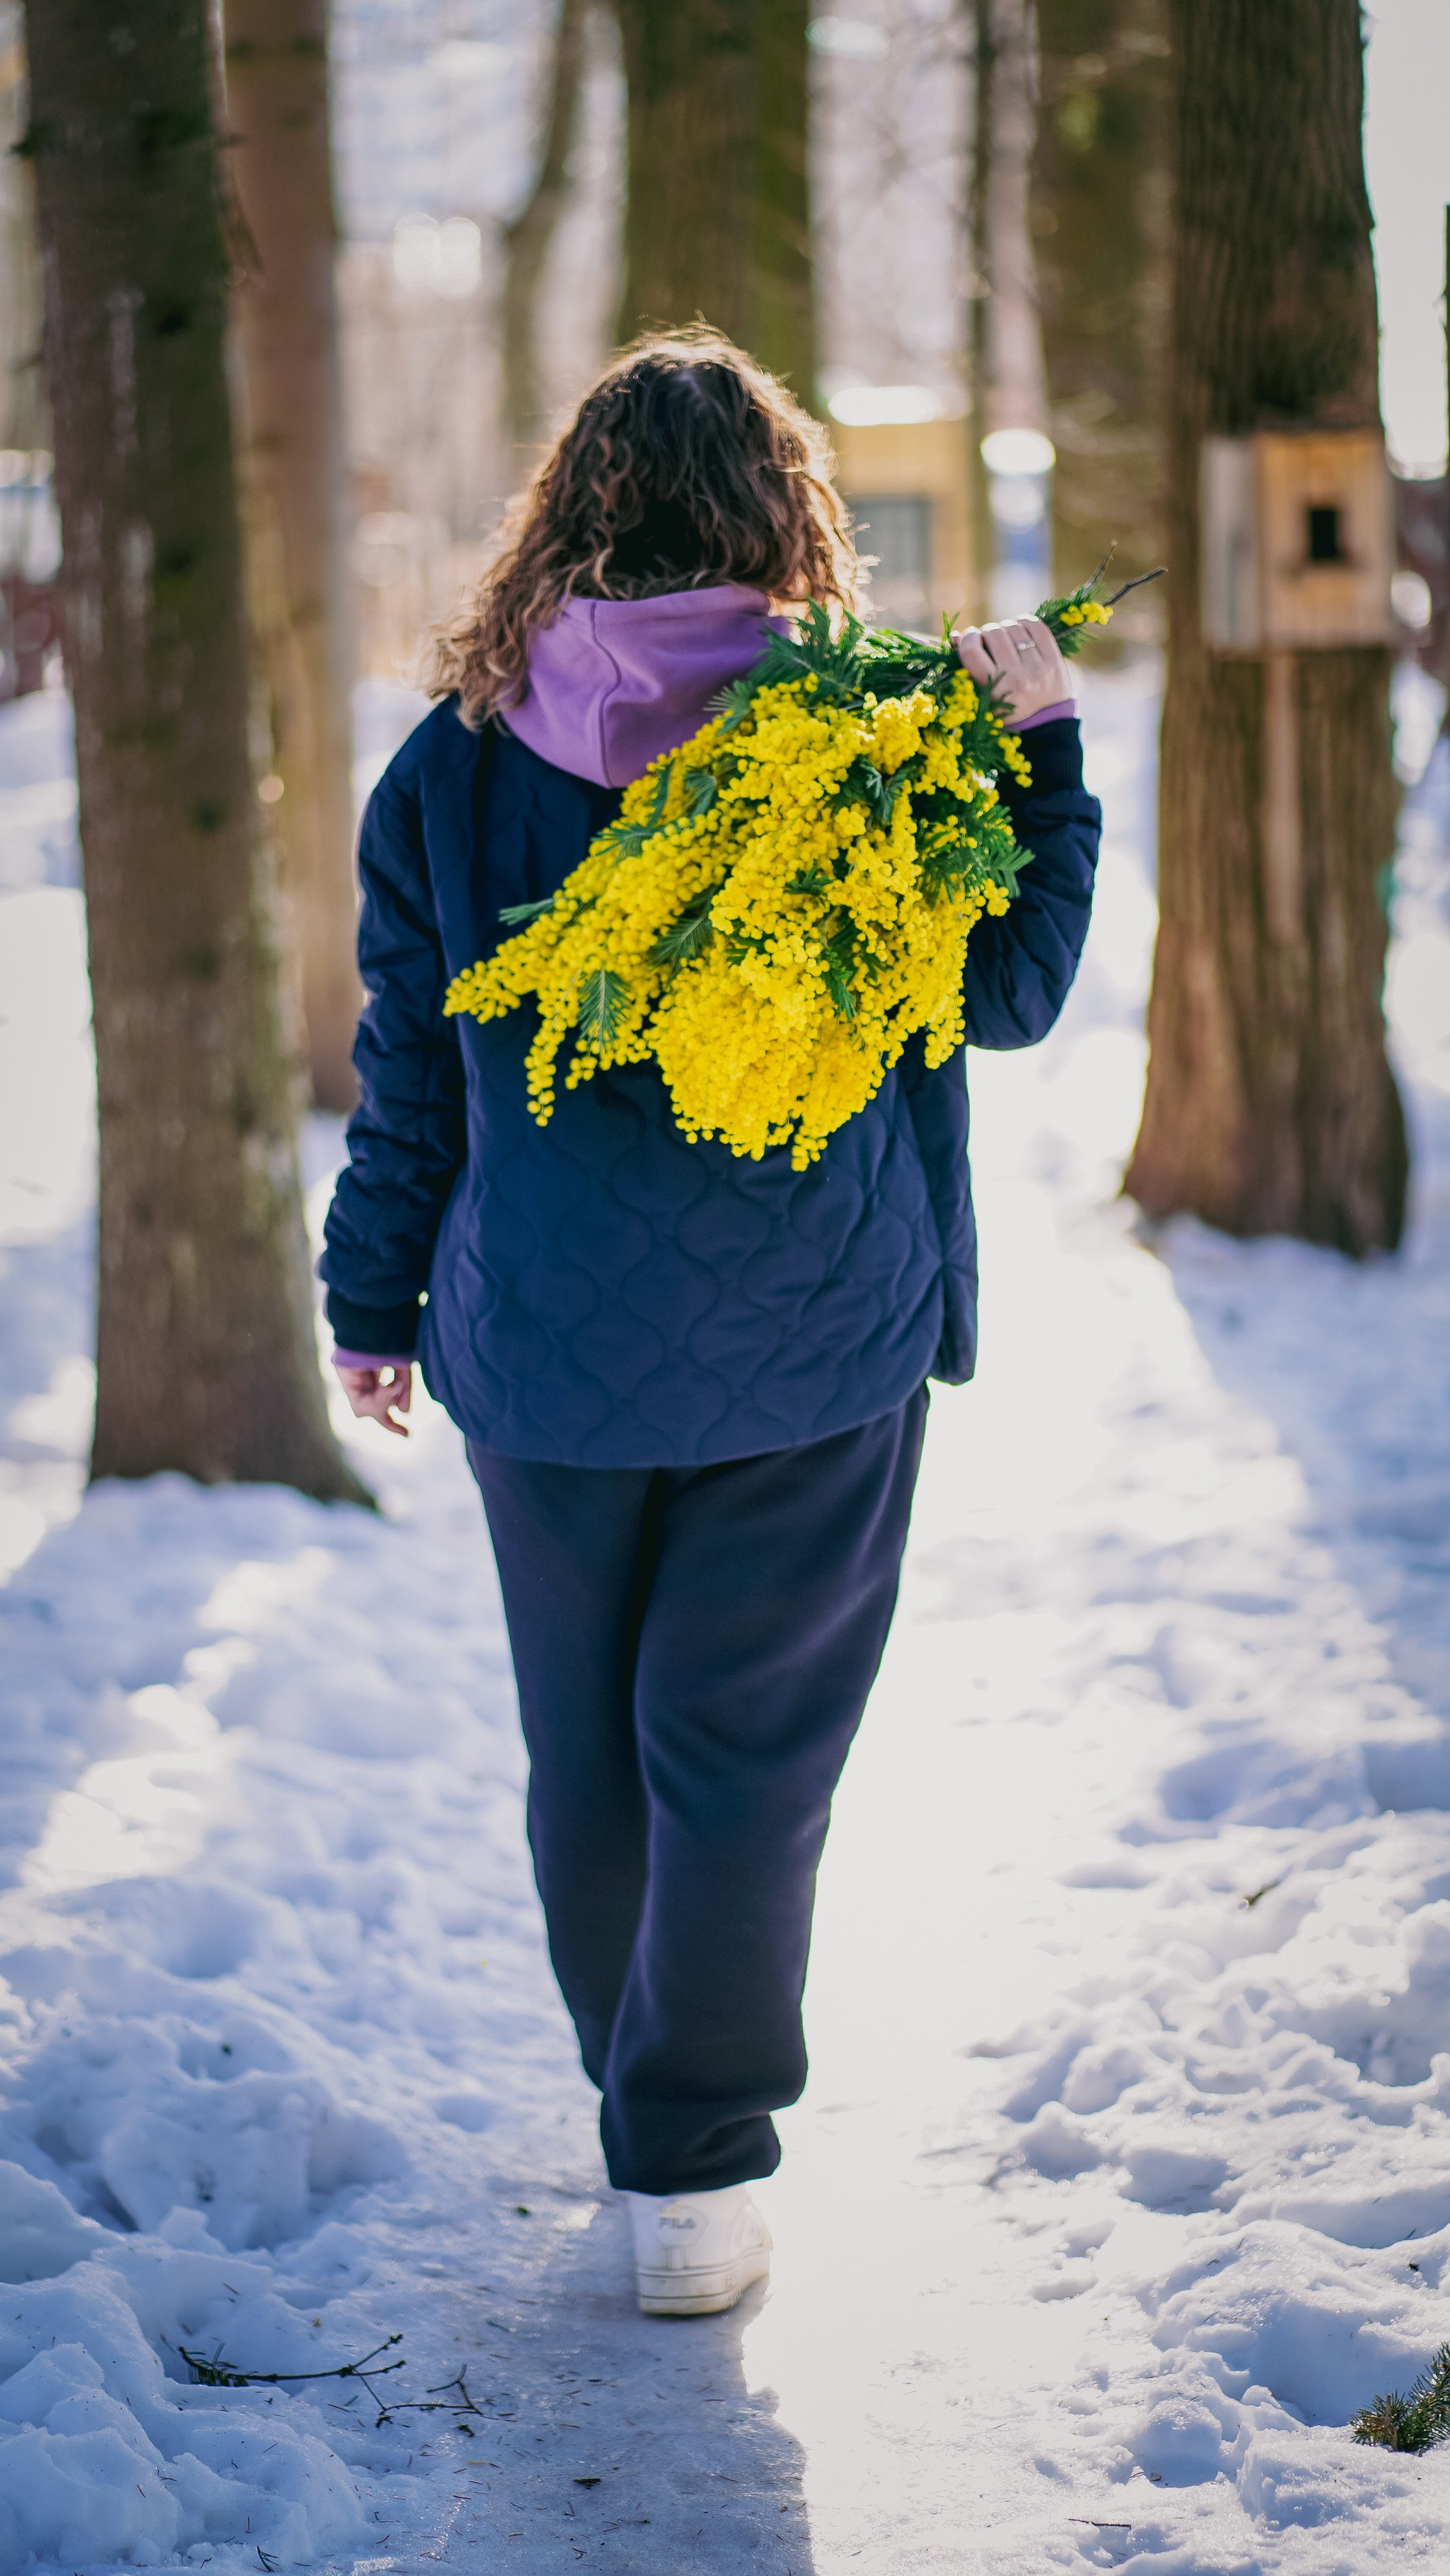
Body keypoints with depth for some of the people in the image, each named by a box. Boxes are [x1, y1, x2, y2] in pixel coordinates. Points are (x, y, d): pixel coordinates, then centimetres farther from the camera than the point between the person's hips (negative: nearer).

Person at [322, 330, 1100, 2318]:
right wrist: (1039, 749, 4)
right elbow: (1010, 992, -2)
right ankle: (694, 2170, 2)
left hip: (547, 1347, 2)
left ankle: (645, 2089, 34)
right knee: (745, 1745, 5)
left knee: (584, 1742, 17)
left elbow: (409, 1066, 2)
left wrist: (375, 1299, 13)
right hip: (816, 1346, -2)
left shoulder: (457, 759, -3)